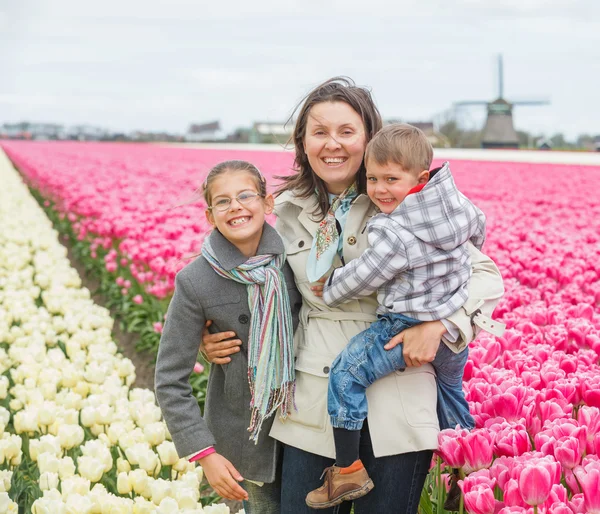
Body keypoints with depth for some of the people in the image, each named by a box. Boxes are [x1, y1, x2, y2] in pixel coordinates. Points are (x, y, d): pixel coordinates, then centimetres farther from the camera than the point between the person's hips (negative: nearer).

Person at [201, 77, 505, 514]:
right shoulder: (289, 211, 8)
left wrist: (438, 324, -17)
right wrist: (219, 337, 7)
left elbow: (485, 276, -1)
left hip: (396, 401, -3)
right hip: (313, 400, 3)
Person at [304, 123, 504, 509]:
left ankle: (348, 471, -2)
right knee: (450, 386, 31)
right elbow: (479, 229, 18)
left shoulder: (392, 234, -26)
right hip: (457, 324, 9)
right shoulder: (458, 202, -3)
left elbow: (362, 278, -15)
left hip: (408, 327, -8)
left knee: (345, 374, -4)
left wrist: (329, 290, 5)